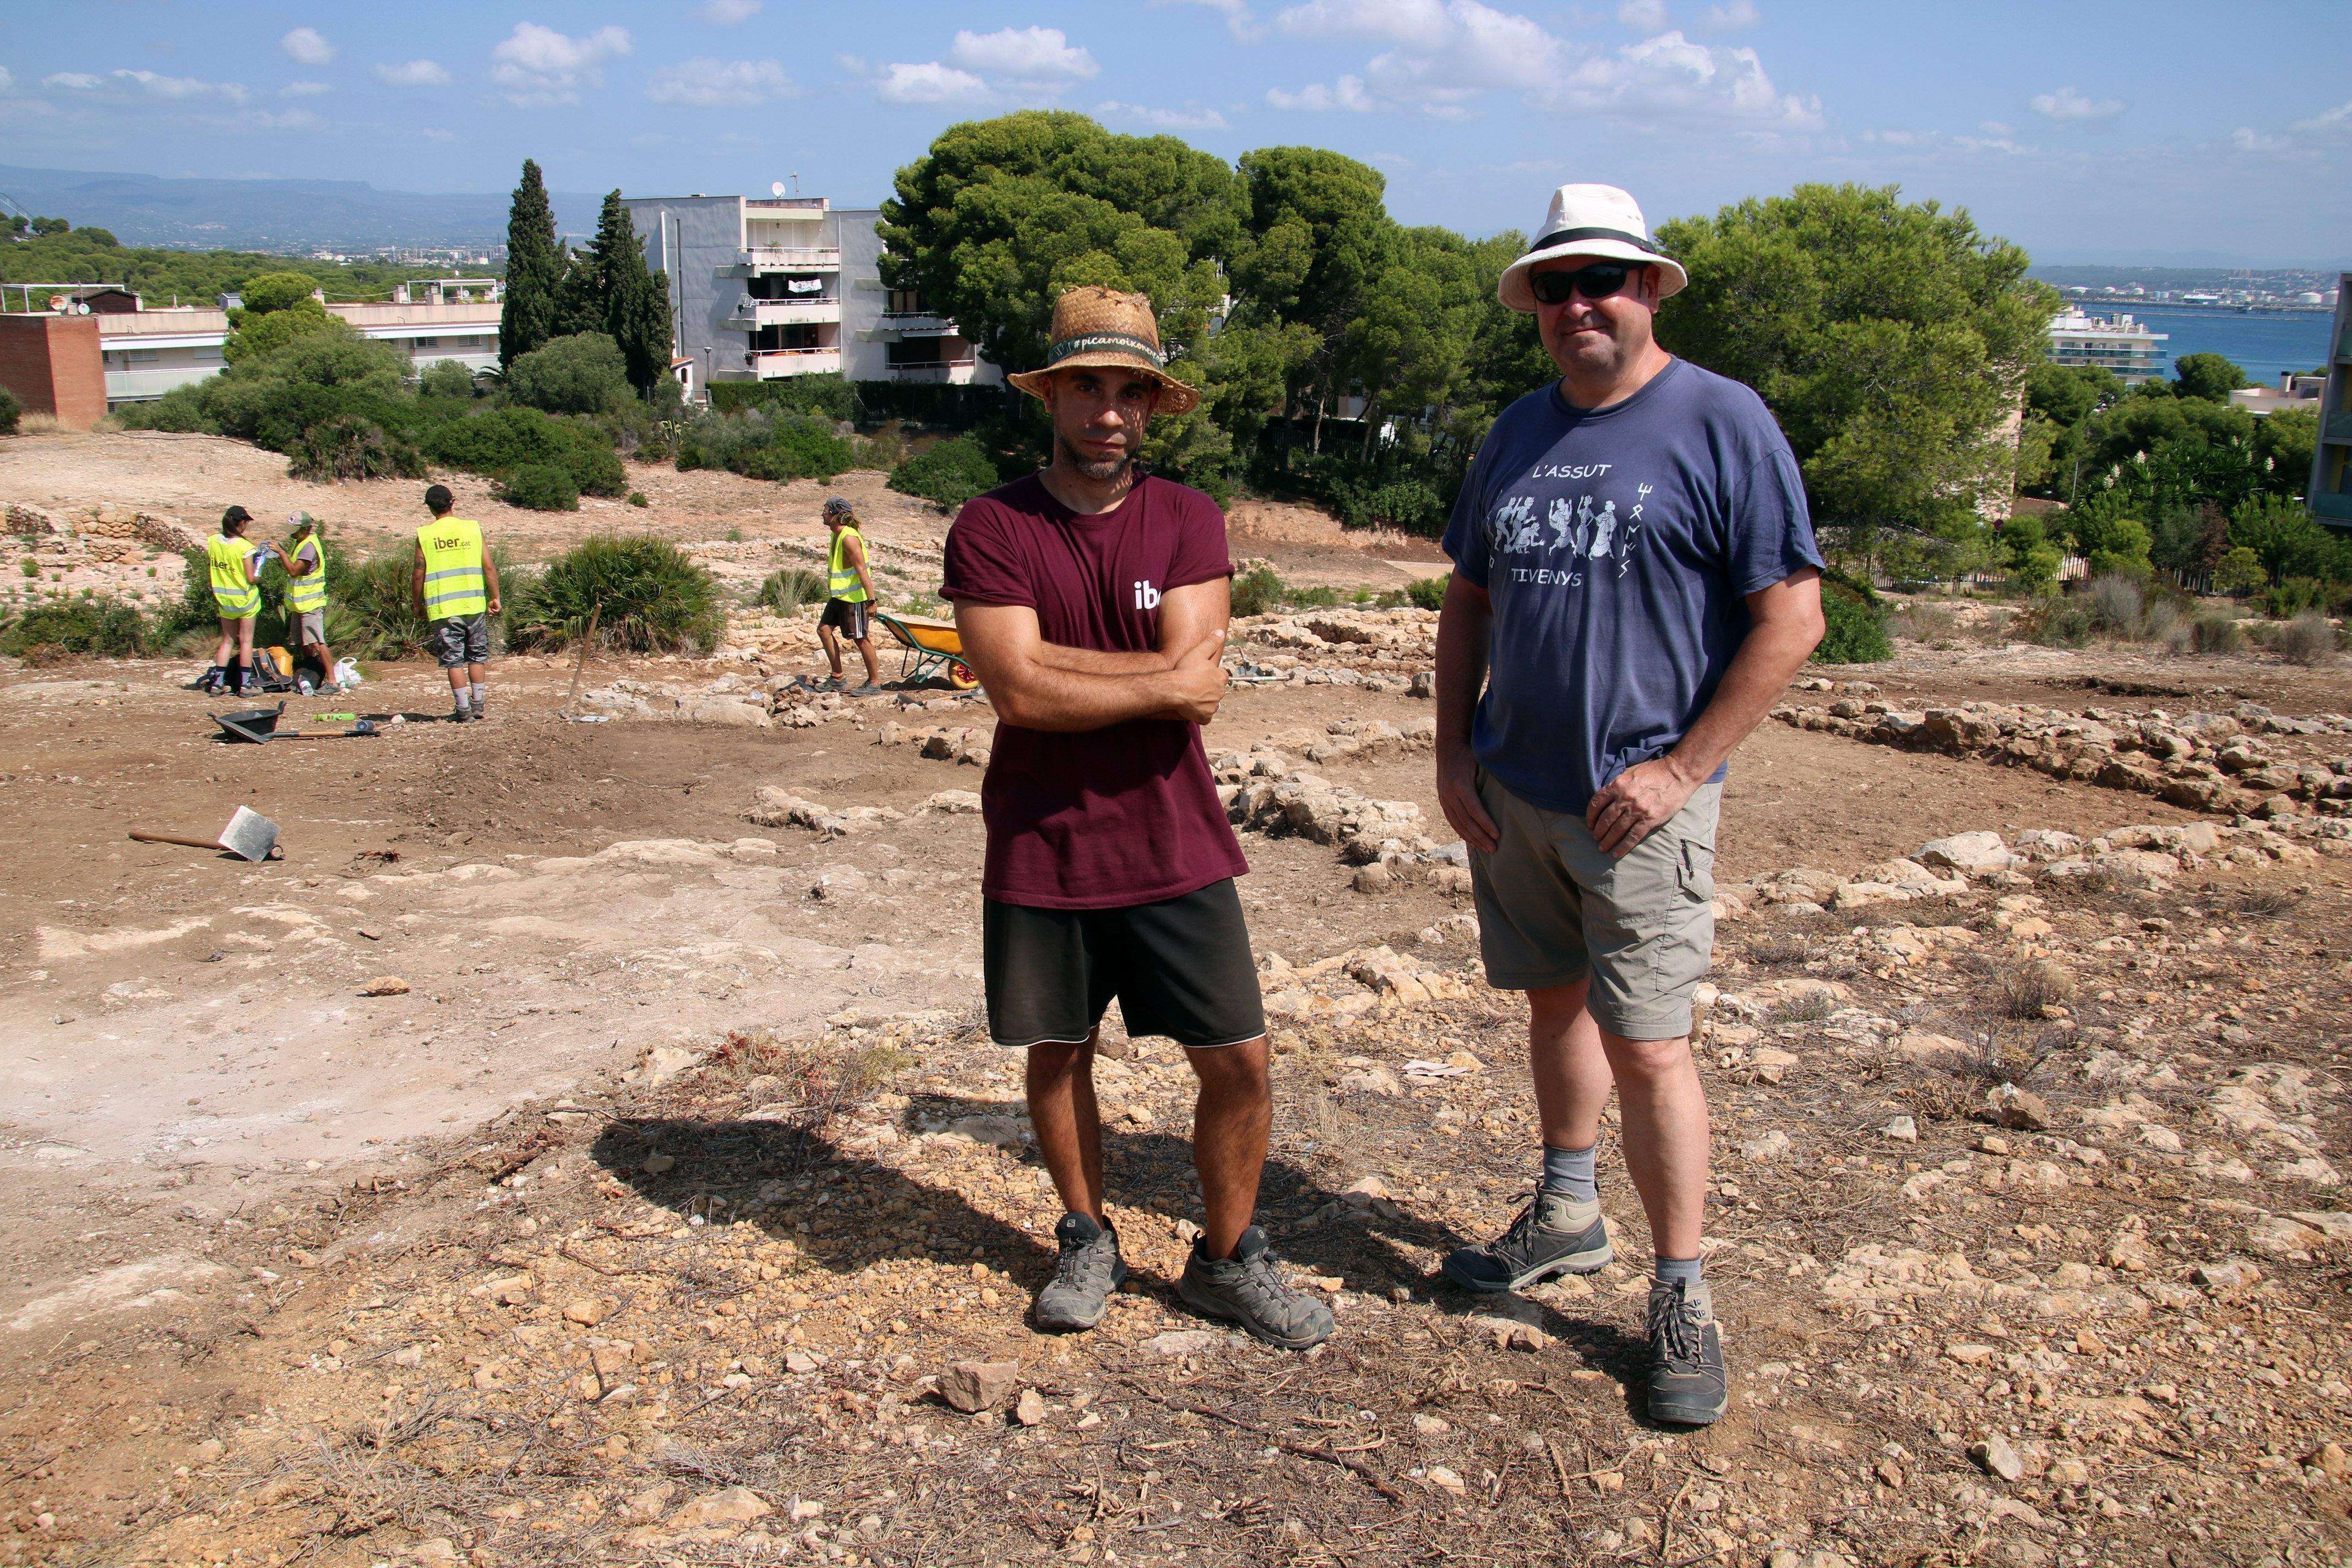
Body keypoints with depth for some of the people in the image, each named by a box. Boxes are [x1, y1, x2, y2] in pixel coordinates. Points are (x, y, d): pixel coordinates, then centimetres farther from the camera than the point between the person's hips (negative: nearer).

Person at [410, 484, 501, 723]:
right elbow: (489, 567, 0)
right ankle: (479, 705, 17)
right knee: (477, 656, 15)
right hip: (474, 604, 2)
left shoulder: (425, 535, -2)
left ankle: (464, 710, 3)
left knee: (454, 660, 4)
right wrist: (495, 598, 8)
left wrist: (418, 605, 11)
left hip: (443, 608, -2)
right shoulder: (473, 528, 1)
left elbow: (418, 574, -2)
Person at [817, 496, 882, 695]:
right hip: (839, 595, 10)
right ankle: (837, 678, 15)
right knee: (824, 629, 9)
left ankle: (874, 684, 5)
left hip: (854, 596, -10)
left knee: (860, 638, -4)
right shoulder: (837, 536, 11)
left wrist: (871, 601, -26)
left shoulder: (849, 538, -20)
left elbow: (862, 571, -24)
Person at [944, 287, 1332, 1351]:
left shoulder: (1188, 521, -1)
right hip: (1040, 854, -1)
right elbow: (1014, 687, -18)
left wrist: (1057, 668, -17)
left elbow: (1191, 670, -14)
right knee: (1057, 1055, 14)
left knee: (1239, 1062, 3)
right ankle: (1086, 1241, 36)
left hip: (1174, 849, 1)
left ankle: (1227, 1259, 24)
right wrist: (1160, 685, -15)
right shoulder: (990, 528, -6)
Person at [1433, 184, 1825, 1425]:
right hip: (1510, 789, 6)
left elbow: (1792, 615, -12)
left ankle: (1682, 1296, 10)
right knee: (1556, 1000, 18)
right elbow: (1468, 598, 16)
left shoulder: (1721, 422, -9)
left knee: (1645, 1042, -5)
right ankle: (1566, 1217, 36)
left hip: (1638, 799, -6)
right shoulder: (1519, 431, 10)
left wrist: (1681, 768, -15)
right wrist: (1451, 752, 7)